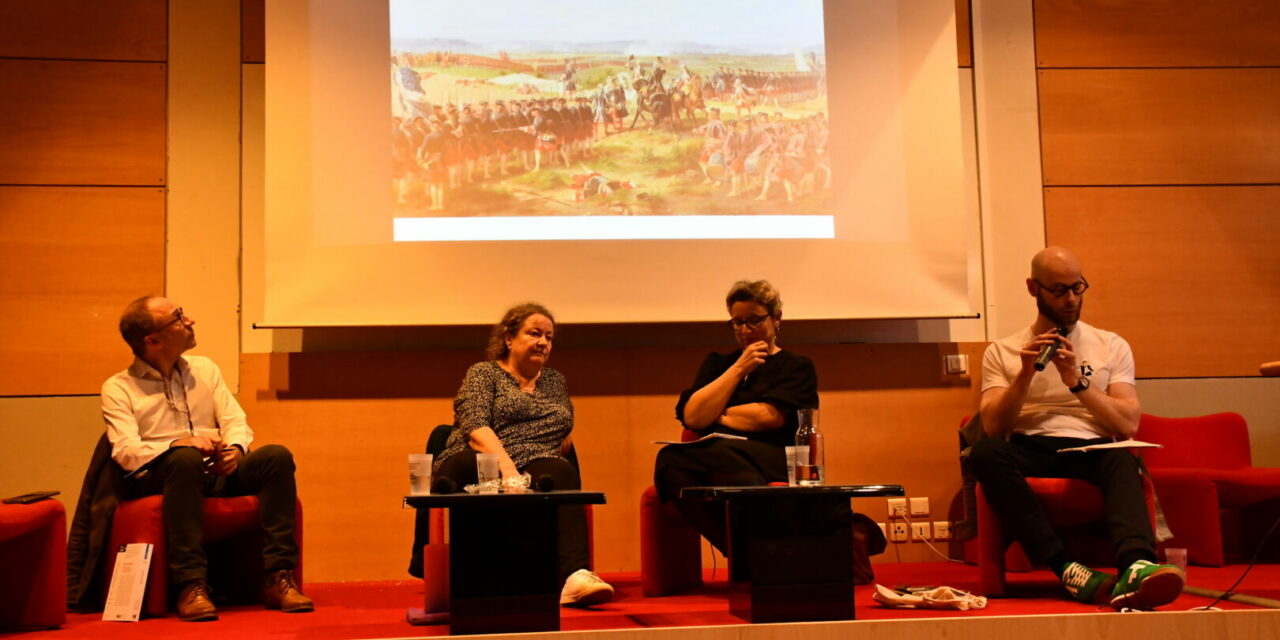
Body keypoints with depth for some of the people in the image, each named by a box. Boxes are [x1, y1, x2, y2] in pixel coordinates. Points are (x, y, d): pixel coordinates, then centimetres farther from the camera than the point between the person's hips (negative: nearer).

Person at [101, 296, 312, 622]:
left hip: (216, 473, 4)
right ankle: (191, 586, -40)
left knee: (277, 456, -23)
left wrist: (235, 448, -13)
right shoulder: (118, 388, 4)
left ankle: (278, 577, -27)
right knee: (185, 458, -38)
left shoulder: (204, 369, 19)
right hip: (155, 479, -4)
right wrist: (178, 443, -27)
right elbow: (126, 452, -9)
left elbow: (236, 421, 11)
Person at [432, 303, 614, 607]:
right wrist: (506, 466, -22)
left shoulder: (556, 381, 29)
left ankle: (575, 575, -54)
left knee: (560, 472, -34)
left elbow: (566, 434, 29)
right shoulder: (483, 373, 13)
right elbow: (475, 428, -4)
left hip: (538, 470, 3)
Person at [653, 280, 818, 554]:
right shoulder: (717, 363, 27)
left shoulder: (797, 367, 16)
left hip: (774, 463, -3)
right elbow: (691, 417, 9)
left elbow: (769, 417, -3)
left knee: (721, 453, -39)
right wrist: (739, 369, 8)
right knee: (670, 459, -34)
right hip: (711, 456, 4)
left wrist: (714, 416, 9)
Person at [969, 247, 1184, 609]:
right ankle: (1066, 569, -39)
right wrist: (1025, 375, -11)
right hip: (1030, 451, 0)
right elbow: (993, 429, 1)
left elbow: (1129, 424, 4)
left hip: (1092, 450, 0)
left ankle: (1135, 570, -59)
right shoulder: (1002, 352, 14)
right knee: (985, 453, -34)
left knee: (1123, 460, -35)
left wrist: (1077, 382, -7)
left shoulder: (1111, 346, 17)